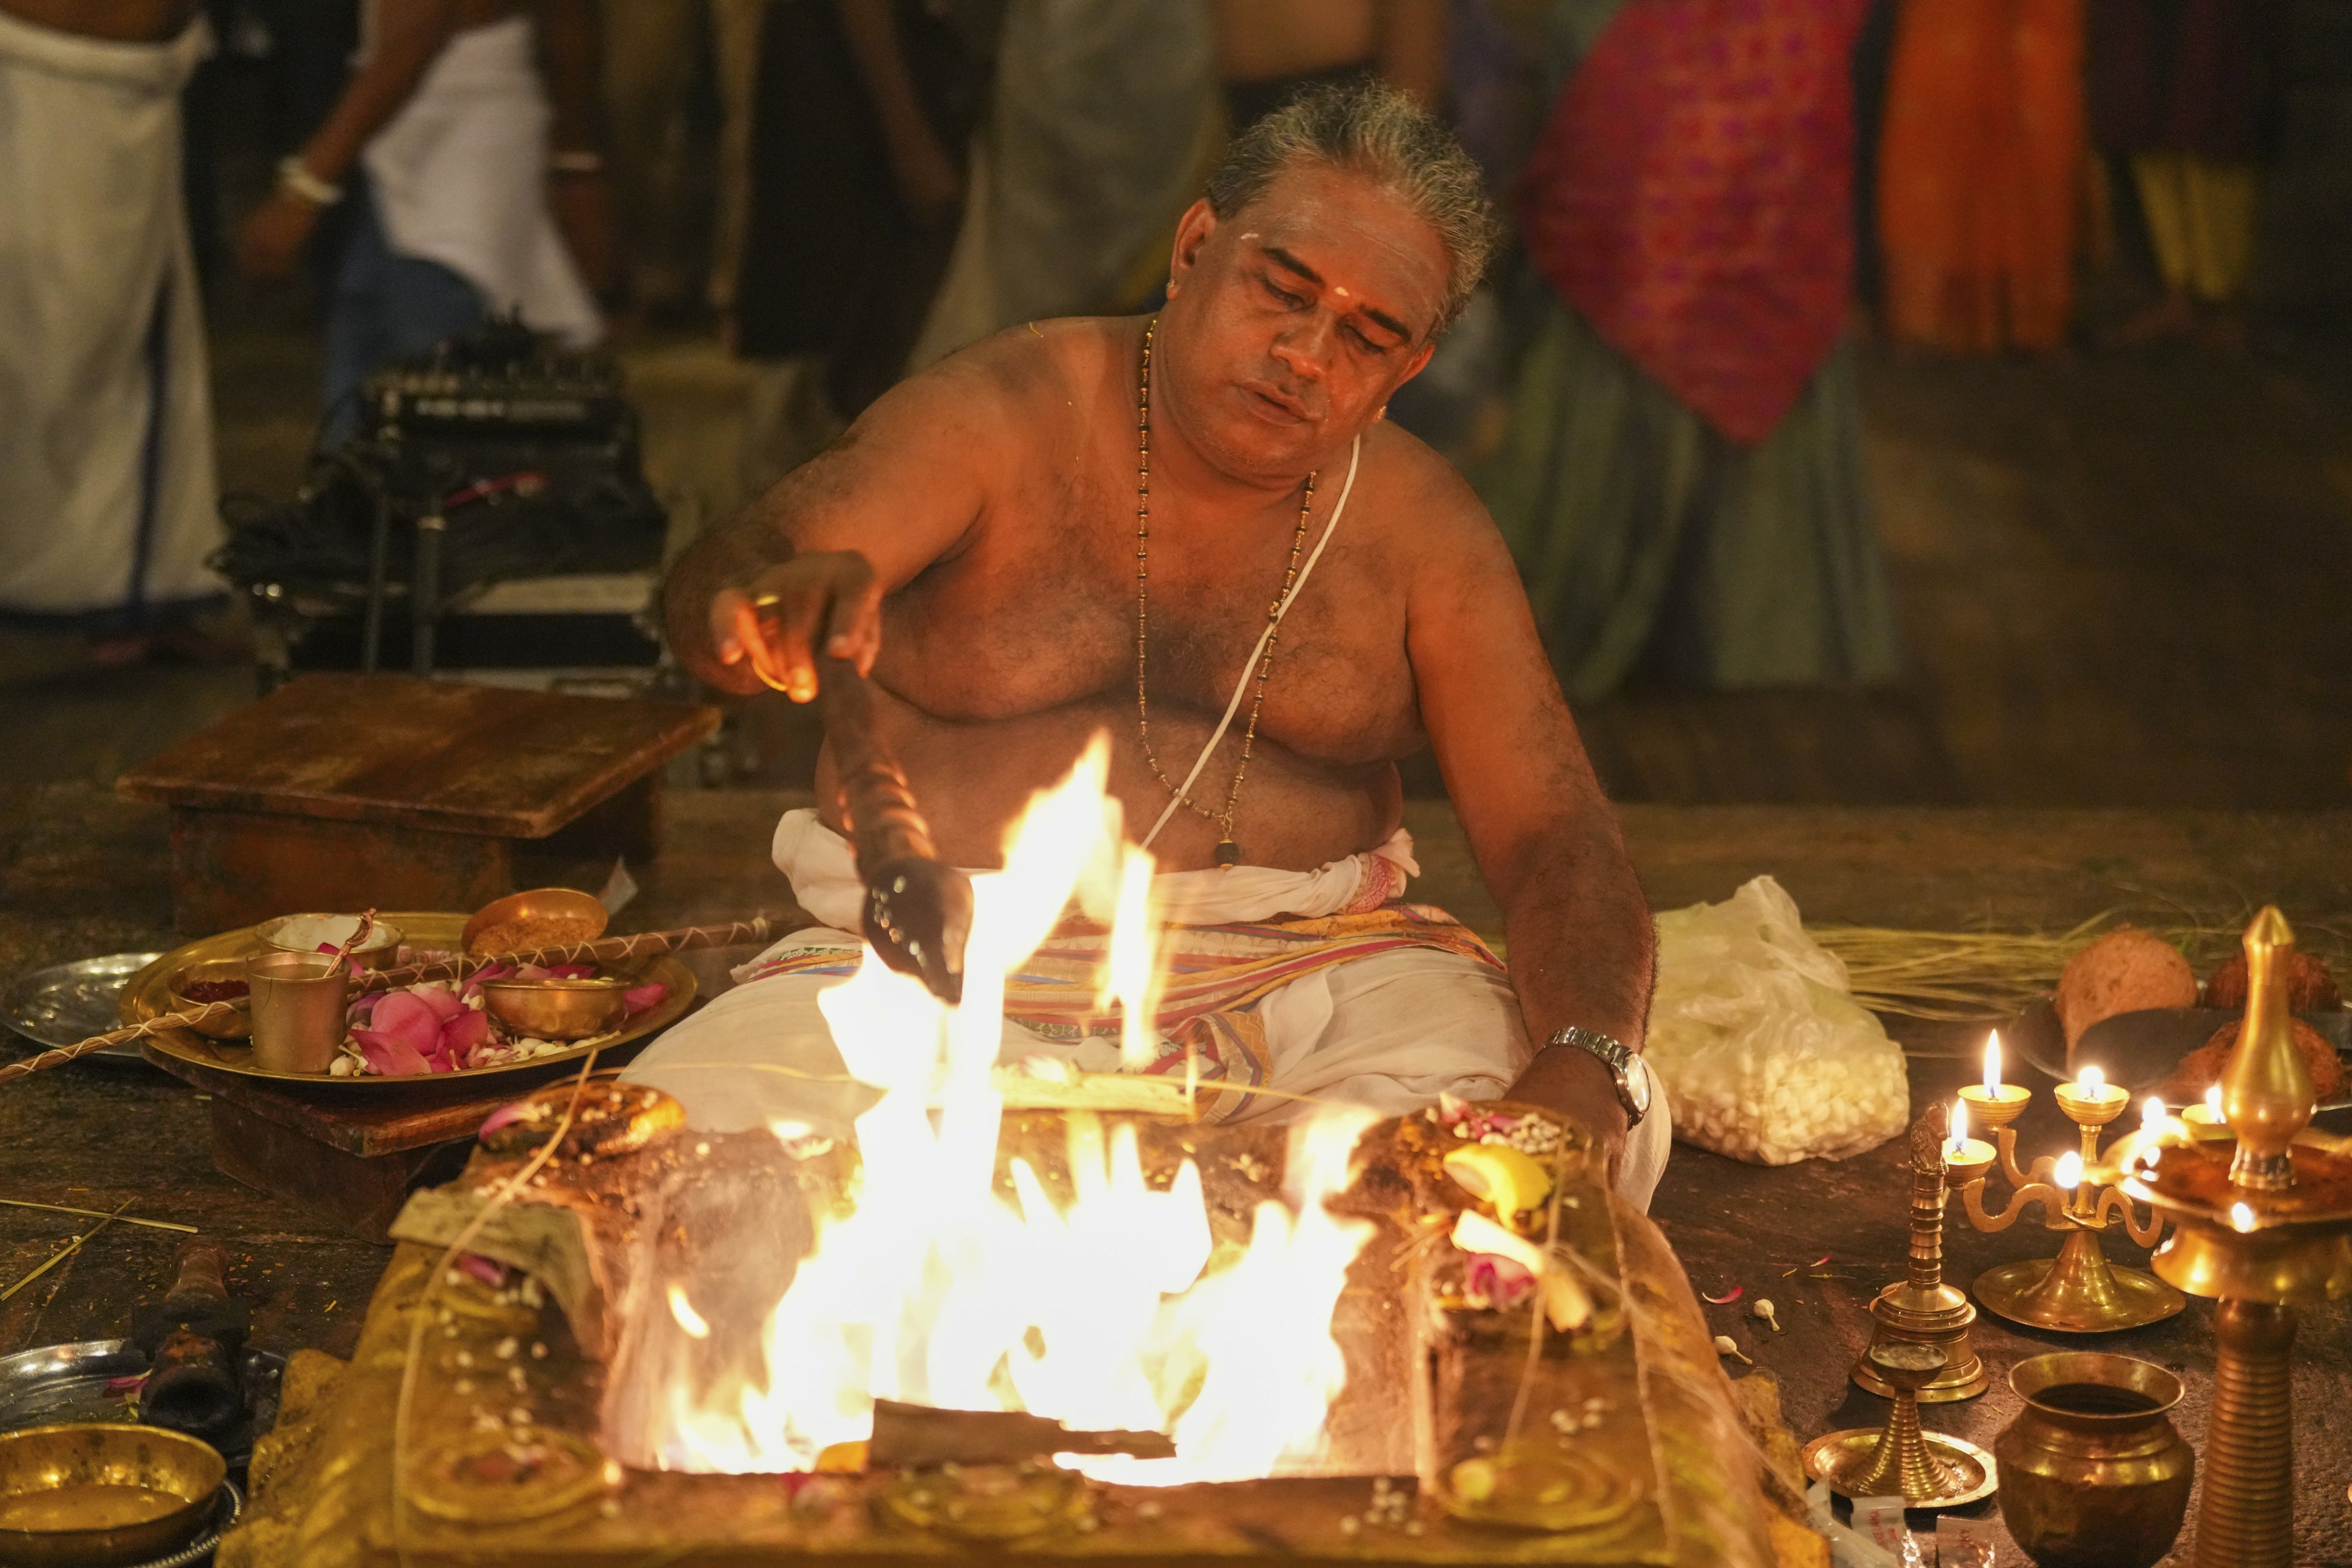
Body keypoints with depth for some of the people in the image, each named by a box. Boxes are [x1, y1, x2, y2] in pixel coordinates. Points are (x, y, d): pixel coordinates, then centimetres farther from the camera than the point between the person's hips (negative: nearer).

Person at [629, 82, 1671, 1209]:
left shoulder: (1418, 526, 4)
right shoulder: (1006, 418, -3)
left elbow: (1554, 842, -1)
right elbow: (709, 587, -17)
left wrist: (1582, 1066, -24)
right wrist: (763, 593, -45)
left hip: (1309, 966, 2)